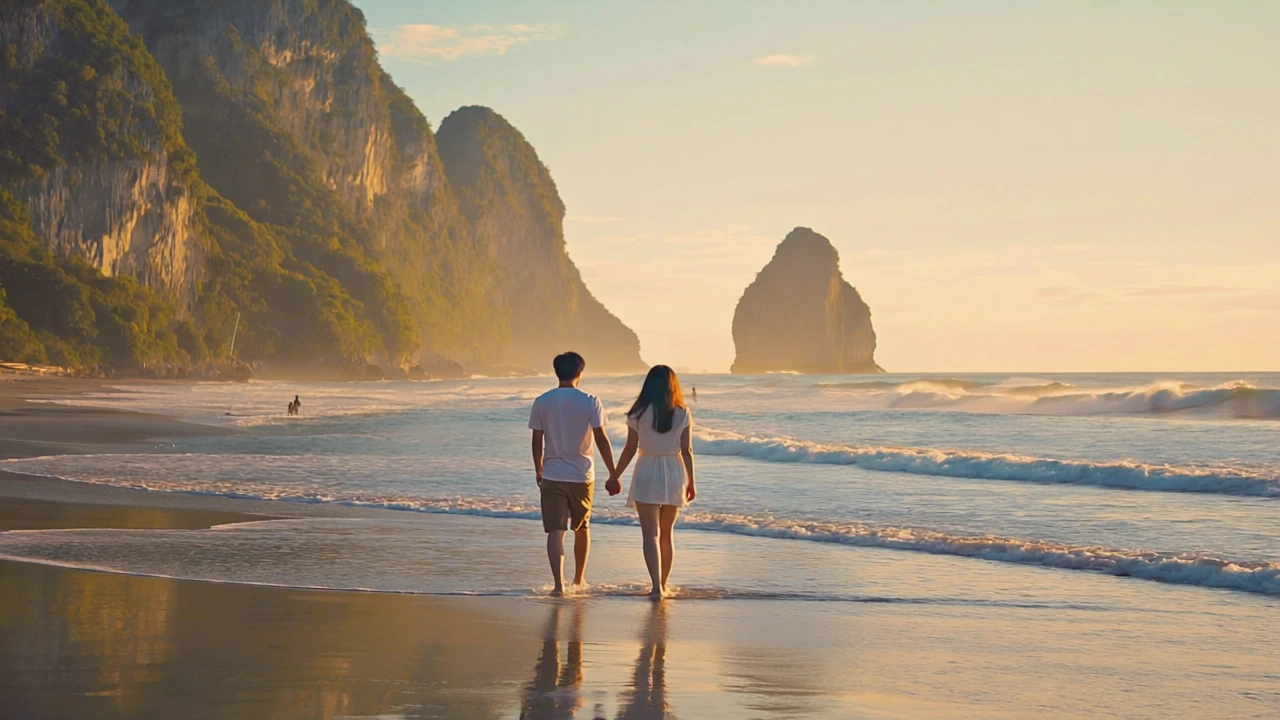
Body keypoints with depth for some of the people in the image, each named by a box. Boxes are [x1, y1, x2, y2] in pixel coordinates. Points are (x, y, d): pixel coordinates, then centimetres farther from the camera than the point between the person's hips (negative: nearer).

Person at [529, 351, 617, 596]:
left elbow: (537, 442, 3)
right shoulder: (590, 402, -6)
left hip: (552, 475, 0)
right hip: (582, 475, 0)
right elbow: (602, 440, -7)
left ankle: (559, 584, -15)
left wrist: (539, 471, 18)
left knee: (555, 531, -2)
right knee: (582, 528, 19)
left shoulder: (542, 402, -1)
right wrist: (613, 474, -1)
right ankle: (579, 579, 32)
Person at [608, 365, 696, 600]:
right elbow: (686, 451, -1)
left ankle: (657, 586, -17)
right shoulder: (682, 414, -2)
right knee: (666, 533, 16)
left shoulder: (639, 413, -5)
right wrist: (691, 482, 9)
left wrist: (614, 476, 8)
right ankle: (663, 584, 23)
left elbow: (630, 449, -3)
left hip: (647, 474, -2)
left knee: (651, 534, -3)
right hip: (674, 474, 2)